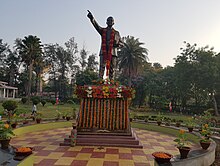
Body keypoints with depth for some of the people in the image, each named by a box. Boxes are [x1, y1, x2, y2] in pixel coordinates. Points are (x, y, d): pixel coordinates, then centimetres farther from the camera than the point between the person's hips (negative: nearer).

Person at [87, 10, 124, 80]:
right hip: (103, 52, -1)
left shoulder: (116, 33, 17)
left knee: (112, 69, 0)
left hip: (113, 52, 1)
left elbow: (122, 43, 18)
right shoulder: (103, 30, 15)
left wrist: (118, 44, -7)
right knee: (102, 67, -9)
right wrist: (92, 19, -22)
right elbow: (96, 26, -4)